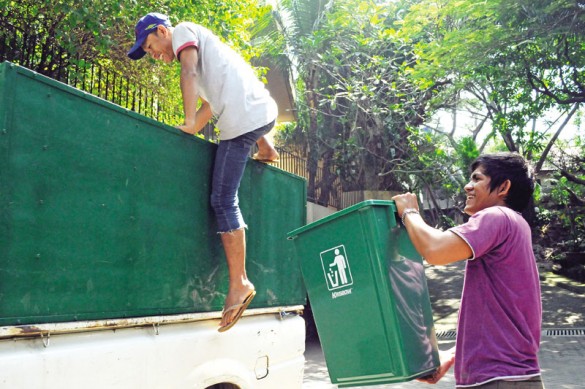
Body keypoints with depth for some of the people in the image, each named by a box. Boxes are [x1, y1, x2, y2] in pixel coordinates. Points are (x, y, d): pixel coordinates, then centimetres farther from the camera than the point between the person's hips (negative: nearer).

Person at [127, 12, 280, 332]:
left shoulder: (183, 31, 8)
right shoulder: (199, 45, 33)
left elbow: (189, 72, -10)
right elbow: (211, 103, 27)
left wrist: (189, 123, -15)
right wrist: (192, 129, 16)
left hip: (243, 117, -9)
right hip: (265, 111, 10)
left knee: (223, 200, -10)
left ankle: (239, 282, -10)